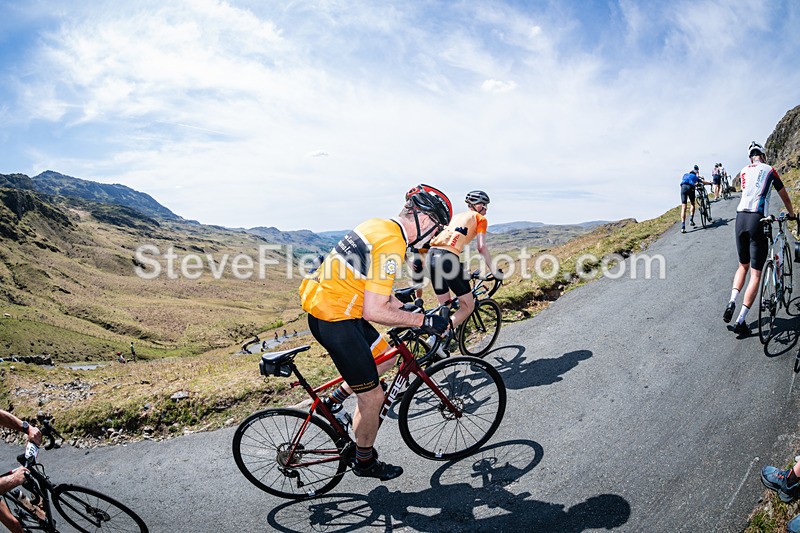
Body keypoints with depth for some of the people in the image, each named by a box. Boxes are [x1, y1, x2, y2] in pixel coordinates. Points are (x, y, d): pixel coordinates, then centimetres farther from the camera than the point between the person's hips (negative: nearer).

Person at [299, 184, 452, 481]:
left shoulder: (380, 226, 7)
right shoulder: (392, 244, -23)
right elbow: (373, 312, -25)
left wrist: (407, 311, 19)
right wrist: (423, 321, -17)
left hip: (325, 304, 10)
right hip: (335, 320, -10)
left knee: (386, 357, 23)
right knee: (373, 396, 5)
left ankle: (334, 402, 29)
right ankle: (365, 462, 28)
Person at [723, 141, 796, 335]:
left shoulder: (744, 171, 16)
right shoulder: (769, 170, 8)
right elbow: (784, 195, 20)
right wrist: (791, 214, 39)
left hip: (740, 217, 4)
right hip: (757, 220, -4)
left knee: (743, 266, 21)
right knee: (756, 274, -1)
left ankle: (732, 301, -1)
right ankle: (741, 321, -6)